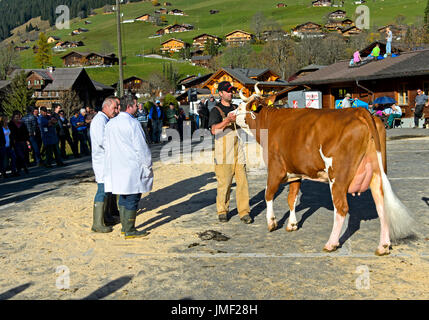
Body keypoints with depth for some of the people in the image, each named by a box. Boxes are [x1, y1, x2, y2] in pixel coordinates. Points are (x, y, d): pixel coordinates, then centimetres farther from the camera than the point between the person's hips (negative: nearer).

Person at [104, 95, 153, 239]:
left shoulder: (110, 123, 9)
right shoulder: (133, 123, -14)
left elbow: (106, 145, 14)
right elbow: (141, 148, -14)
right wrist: (148, 166, -4)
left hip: (116, 167, 8)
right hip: (132, 168, -8)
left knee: (123, 198, 17)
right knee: (132, 199, -1)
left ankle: (124, 226, 24)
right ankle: (129, 231, 3)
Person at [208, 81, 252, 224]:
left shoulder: (236, 109, 17)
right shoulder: (216, 110, 0)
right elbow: (214, 130, -16)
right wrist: (227, 120, -30)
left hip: (238, 153, 4)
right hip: (223, 154, -4)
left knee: (242, 182, -1)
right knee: (224, 184, -2)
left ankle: (244, 212, 5)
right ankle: (222, 211, 13)